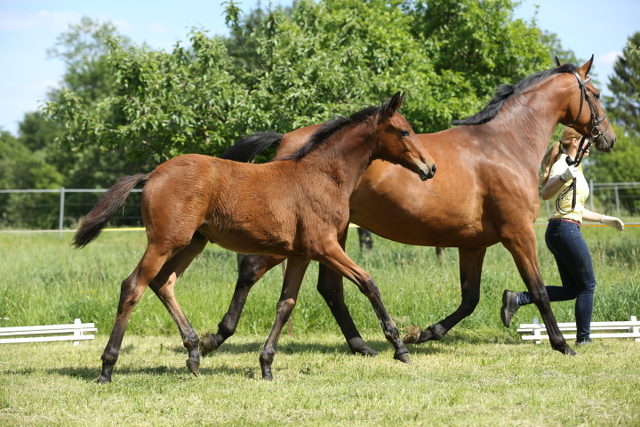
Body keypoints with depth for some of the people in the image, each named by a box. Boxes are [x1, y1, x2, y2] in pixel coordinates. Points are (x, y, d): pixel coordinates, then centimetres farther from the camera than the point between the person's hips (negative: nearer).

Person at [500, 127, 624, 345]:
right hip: (566, 230, -10)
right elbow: (546, 194, -24)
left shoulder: (574, 168, 21)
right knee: (587, 284, -1)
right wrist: (563, 178, -41)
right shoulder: (563, 164, -9)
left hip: (561, 231, 10)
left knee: (571, 289, 10)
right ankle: (583, 338, 6)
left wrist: (605, 219, 29)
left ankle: (517, 299, 4)